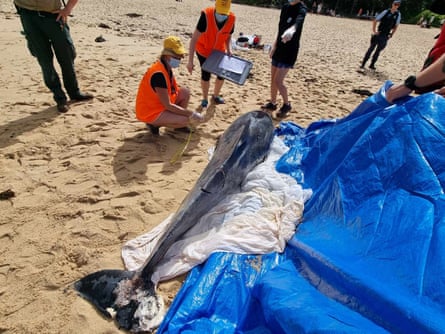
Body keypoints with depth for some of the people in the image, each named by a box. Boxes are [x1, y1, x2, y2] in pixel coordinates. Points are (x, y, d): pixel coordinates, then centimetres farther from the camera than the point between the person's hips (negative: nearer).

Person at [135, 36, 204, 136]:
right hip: (150, 112, -9)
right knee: (186, 120, -20)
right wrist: (192, 114, -22)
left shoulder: (167, 67, 1)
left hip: (159, 105, 9)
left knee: (185, 92, 1)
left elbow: (175, 89, 9)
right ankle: (155, 124, -3)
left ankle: (178, 123, 12)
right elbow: (168, 105, -27)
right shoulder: (158, 74, -28)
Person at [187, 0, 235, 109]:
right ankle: (205, 99, 25)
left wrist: (228, 49, -20)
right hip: (203, 50, -3)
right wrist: (190, 61, -39)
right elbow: (194, 38, -34)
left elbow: (228, 36, -1)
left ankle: (215, 96, 32)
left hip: (219, 51, 3)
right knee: (206, 75, 0)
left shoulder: (232, 18, -21)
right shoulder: (206, 15, -33)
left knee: (222, 74, 5)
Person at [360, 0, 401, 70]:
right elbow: (375, 21, -2)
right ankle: (363, 64, 0)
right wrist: (374, 31, -7)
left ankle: (372, 64, 14)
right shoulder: (386, 12, -6)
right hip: (379, 34, -3)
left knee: (378, 50, 7)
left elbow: (396, 26, 12)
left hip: (385, 36, 3)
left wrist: (391, 35, 4)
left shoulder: (398, 14, 2)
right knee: (371, 48, -3)